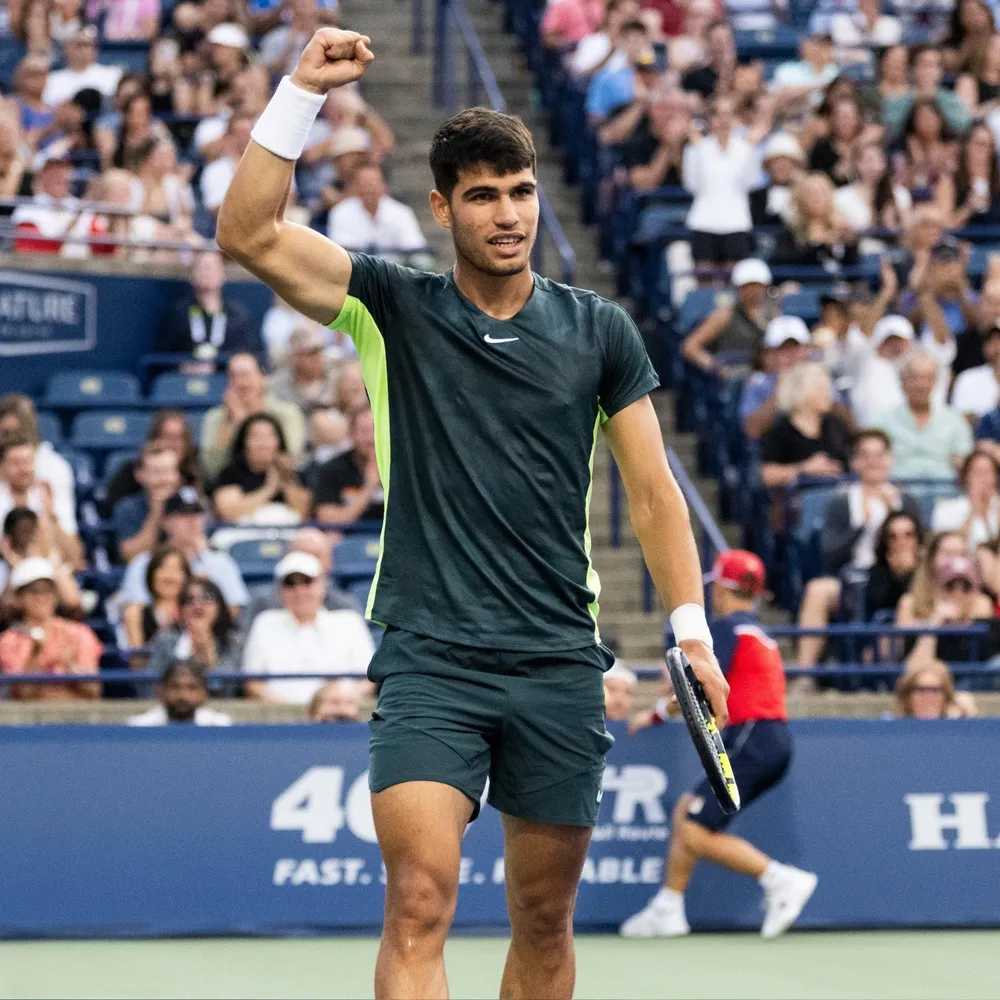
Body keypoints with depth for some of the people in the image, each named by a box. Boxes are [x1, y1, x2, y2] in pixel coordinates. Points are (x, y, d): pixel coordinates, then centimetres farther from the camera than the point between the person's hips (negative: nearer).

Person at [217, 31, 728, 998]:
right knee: (420, 899, -17)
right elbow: (247, 234, -7)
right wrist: (300, 91, -13)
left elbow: (651, 491, 11)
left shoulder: (597, 331, 9)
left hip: (559, 663, 3)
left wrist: (691, 629, 1)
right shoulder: (395, 309, 4)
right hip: (429, 655, -2)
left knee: (544, 919, 9)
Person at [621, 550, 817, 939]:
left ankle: (781, 879, -16)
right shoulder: (759, 634, 22)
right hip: (775, 743, 10)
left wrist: (657, 713, 2)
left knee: (696, 833, -10)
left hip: (753, 741, -10)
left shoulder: (727, 627, -5)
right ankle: (667, 910, 16)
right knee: (686, 810, 16)